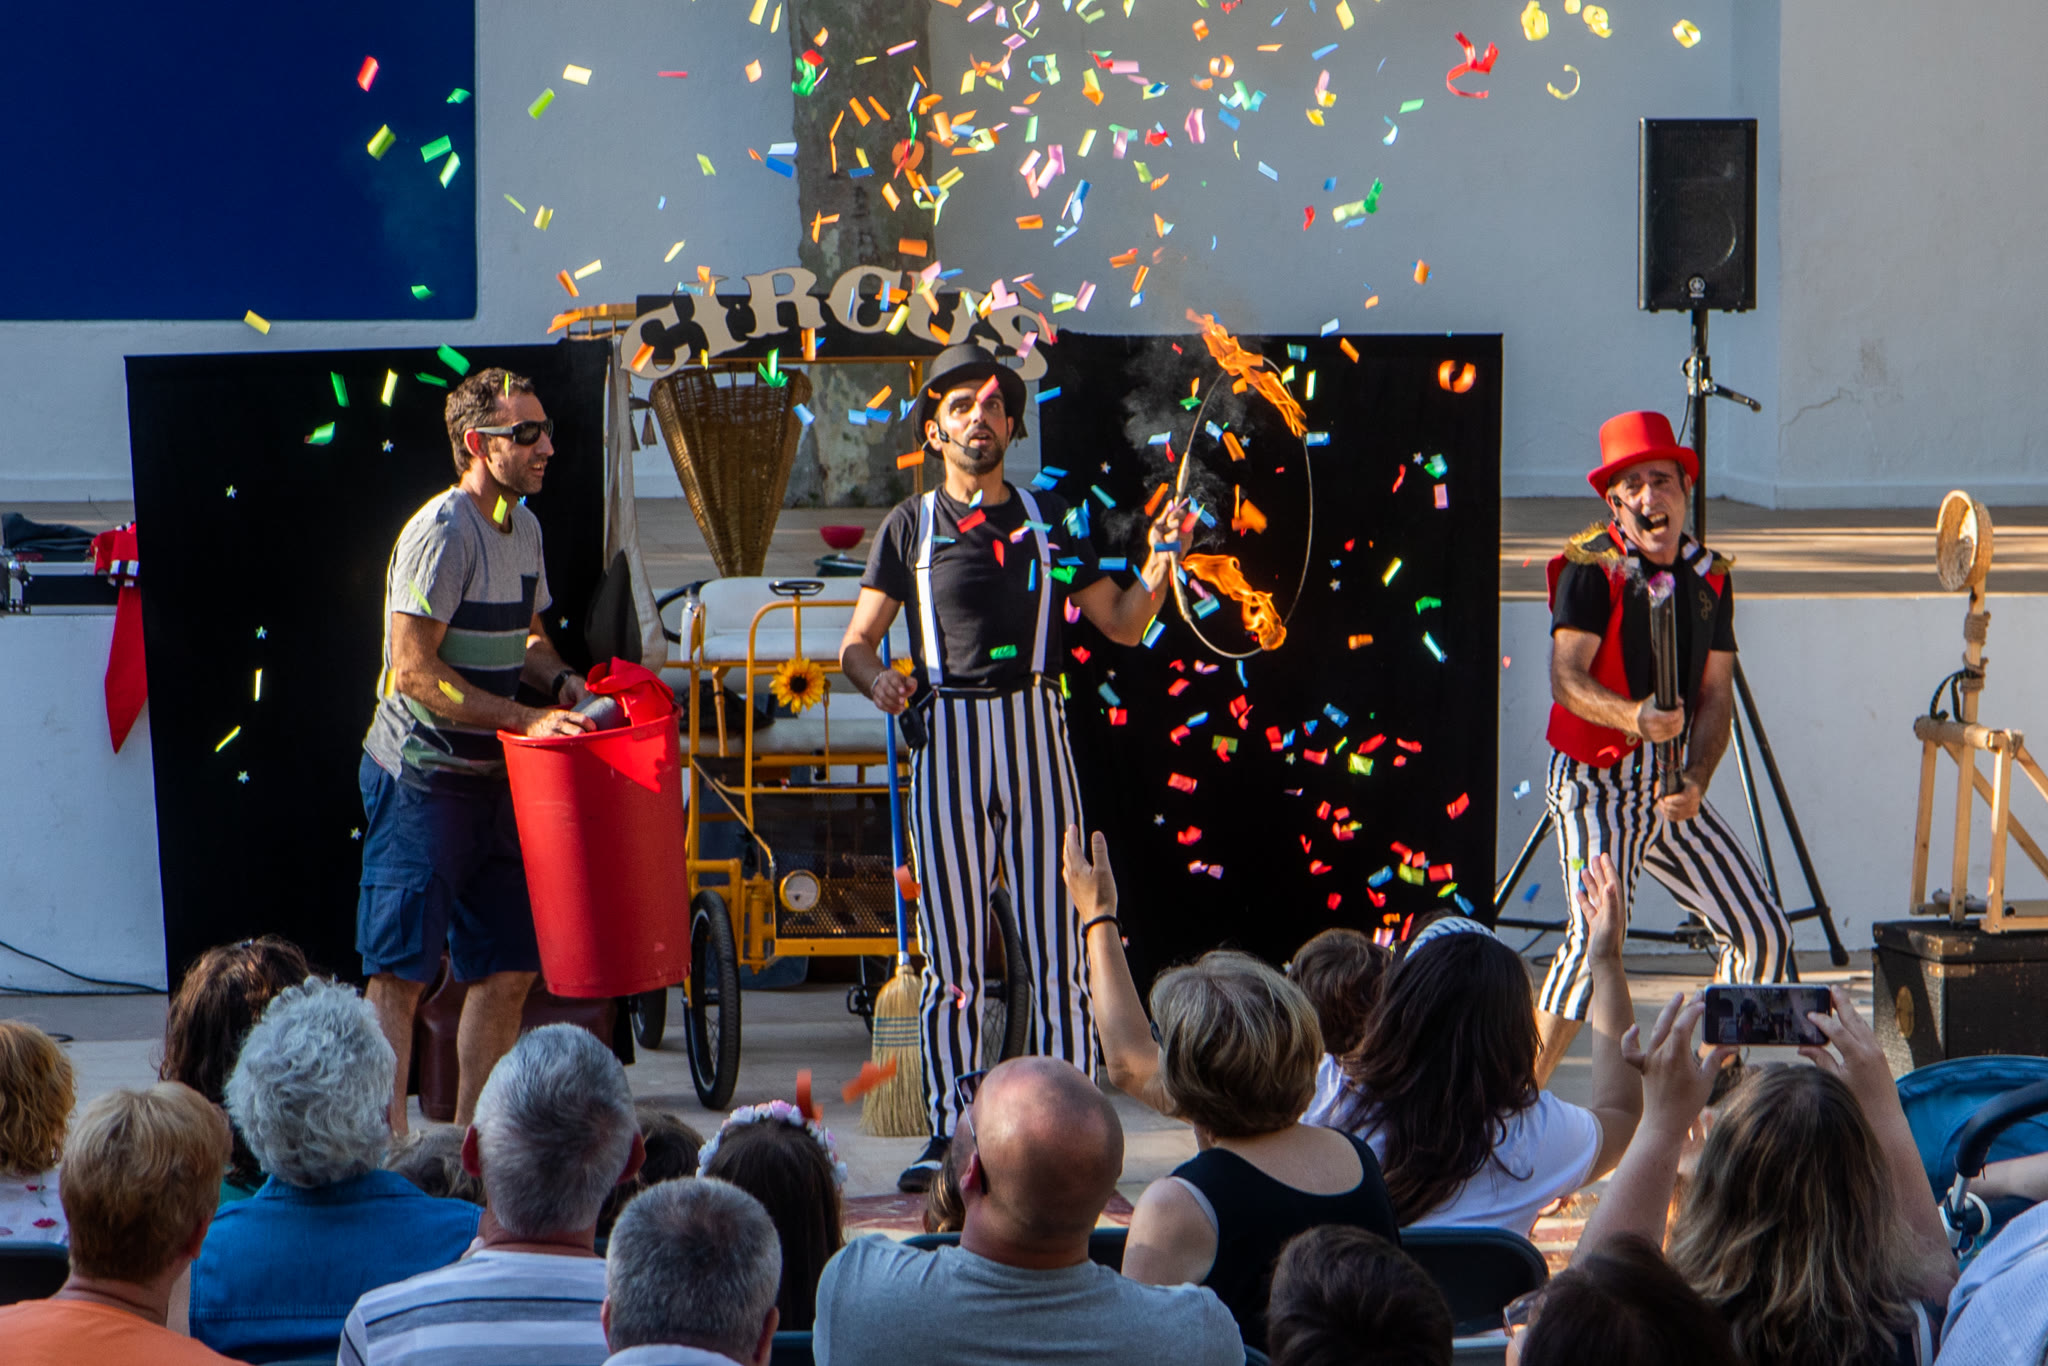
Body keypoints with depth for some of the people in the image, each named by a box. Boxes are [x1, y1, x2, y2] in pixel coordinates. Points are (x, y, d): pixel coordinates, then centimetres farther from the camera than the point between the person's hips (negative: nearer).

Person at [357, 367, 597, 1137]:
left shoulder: (523, 527, 11)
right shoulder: (443, 533, -17)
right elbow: (415, 673, -22)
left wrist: (559, 680, 3)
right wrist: (525, 718, -21)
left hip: (489, 777, 9)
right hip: (421, 779, -9)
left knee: (509, 970, 10)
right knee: (401, 971, -6)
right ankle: (390, 1146, -4)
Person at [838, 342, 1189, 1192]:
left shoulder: (1050, 519, 14)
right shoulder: (910, 528, 11)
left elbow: (1122, 625, 14)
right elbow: (855, 643, 9)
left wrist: (1158, 564, -4)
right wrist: (879, 682, -13)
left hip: (1034, 731, 1)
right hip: (947, 738, -1)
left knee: (1055, 944, -4)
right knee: (950, 953, 0)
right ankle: (948, 1134, 7)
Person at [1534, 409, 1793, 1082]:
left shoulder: (1710, 575, 8)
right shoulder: (1591, 566, -9)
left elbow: (1716, 696, 6)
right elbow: (1567, 680, -18)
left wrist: (1695, 781, -11)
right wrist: (1634, 717, -37)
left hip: (1673, 791, 6)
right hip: (1597, 784, -6)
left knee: (1762, 930, 6)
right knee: (1596, 938, -23)